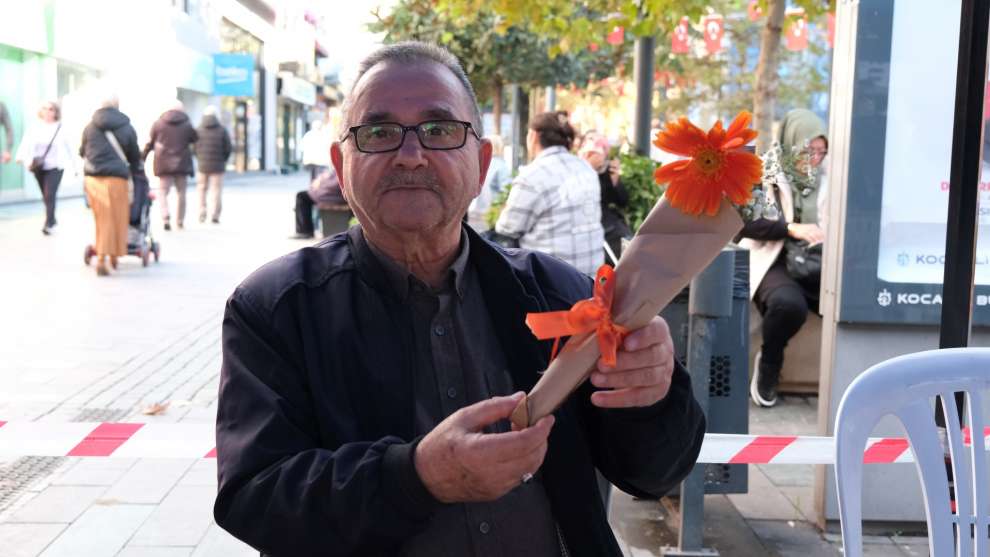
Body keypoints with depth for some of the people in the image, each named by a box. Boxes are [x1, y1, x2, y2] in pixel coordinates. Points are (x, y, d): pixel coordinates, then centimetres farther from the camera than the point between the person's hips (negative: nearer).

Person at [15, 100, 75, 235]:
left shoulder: (61, 129, -4)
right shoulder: (35, 128, 1)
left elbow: (67, 147, 4)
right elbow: (26, 142, -7)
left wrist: (73, 163, 11)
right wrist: (21, 158, -21)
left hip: (55, 166, -3)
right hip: (38, 167, 3)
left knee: (49, 195, -13)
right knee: (46, 196, 13)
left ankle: (48, 224, -11)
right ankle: (52, 219, 30)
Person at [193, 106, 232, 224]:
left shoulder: (198, 130, -2)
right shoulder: (222, 130, -4)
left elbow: (194, 148, -2)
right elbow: (228, 149, -3)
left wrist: (200, 160, 14)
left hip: (202, 165, 1)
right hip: (217, 166, -1)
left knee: (201, 189, 13)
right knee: (216, 190, 2)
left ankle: (202, 214, 10)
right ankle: (215, 215, -3)